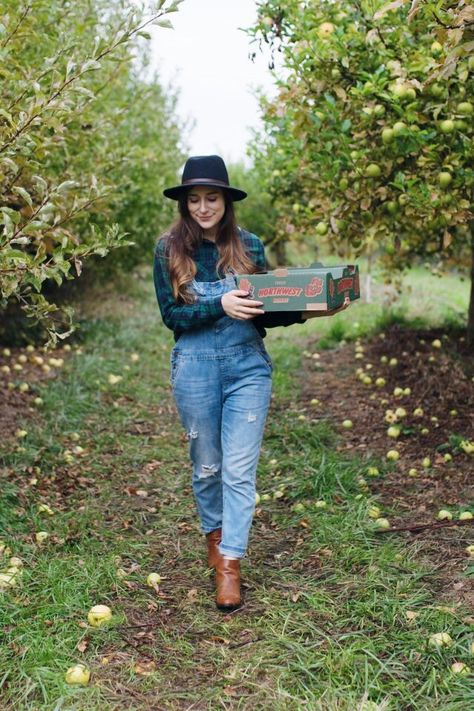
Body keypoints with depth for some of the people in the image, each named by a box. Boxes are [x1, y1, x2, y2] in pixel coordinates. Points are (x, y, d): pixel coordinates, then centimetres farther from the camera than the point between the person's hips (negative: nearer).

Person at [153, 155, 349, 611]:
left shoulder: (249, 245, 3)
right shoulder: (169, 249, -1)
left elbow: (264, 313, 6)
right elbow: (171, 315, -8)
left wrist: (301, 311, -13)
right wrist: (219, 305, -22)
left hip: (249, 366, 0)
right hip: (195, 367, 0)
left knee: (239, 469, -2)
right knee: (206, 466, 14)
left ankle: (229, 564, 6)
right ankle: (214, 535, 38)